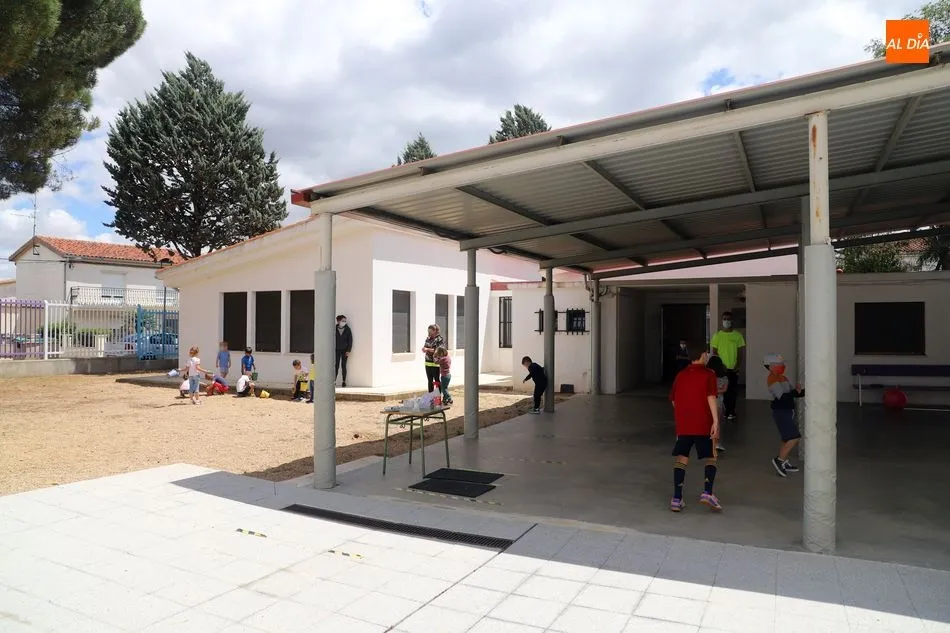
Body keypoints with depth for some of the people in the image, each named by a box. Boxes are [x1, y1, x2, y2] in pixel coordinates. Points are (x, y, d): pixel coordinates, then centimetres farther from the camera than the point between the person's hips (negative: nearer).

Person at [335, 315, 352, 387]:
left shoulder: (347, 329, 1)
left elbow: (350, 340, 1)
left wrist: (348, 350, -5)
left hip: (344, 350, 0)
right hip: (337, 350, 0)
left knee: (343, 366, 2)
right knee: (336, 366, -4)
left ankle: (344, 381, 6)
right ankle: (334, 381, -2)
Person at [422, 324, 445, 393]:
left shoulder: (440, 339, -9)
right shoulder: (428, 338, 11)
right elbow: (424, 347, 17)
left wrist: (428, 349, -17)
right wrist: (424, 349, -7)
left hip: (435, 364, -6)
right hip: (428, 363, 6)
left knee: (436, 380, 2)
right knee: (430, 381, 14)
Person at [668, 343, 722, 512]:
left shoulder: (680, 375, 11)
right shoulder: (708, 374, -2)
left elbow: (673, 400, 15)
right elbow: (711, 398, -14)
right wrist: (715, 421, -18)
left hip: (683, 425, 3)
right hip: (704, 425, -3)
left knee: (681, 460, 6)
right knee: (710, 459, 11)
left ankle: (677, 498, 0)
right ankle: (707, 492, -7)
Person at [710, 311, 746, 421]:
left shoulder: (738, 335, 2)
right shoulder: (717, 335, 2)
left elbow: (740, 353, 4)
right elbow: (714, 353, 3)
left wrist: (737, 366, -7)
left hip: (733, 369, 0)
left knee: (733, 391, 1)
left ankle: (731, 412, 11)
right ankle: (723, 411, 12)